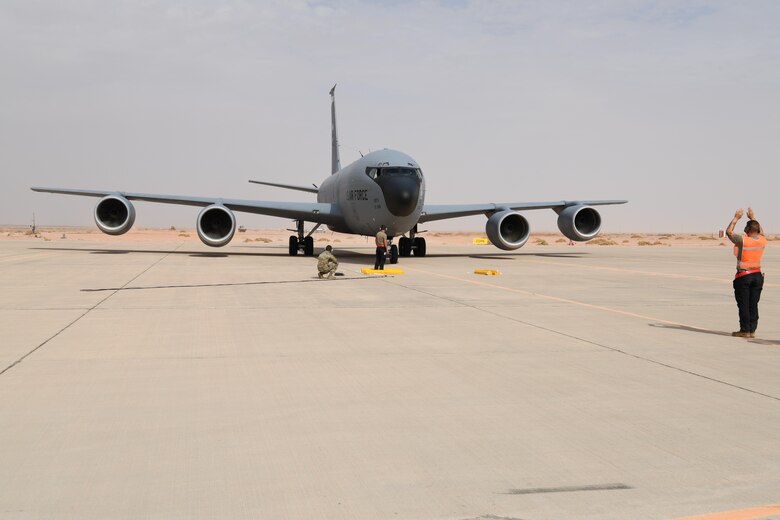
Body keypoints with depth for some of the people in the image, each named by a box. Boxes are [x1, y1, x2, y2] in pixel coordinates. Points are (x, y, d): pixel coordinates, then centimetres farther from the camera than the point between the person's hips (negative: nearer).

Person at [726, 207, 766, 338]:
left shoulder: (743, 240, -14)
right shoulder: (762, 240, 2)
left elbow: (729, 232, -1)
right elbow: (761, 232, 26)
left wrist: (736, 218, 8)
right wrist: (753, 218, 31)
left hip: (744, 276, -5)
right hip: (758, 275, 5)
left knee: (743, 305, -1)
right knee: (753, 305, 8)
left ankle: (745, 330, 0)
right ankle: (752, 330, 10)